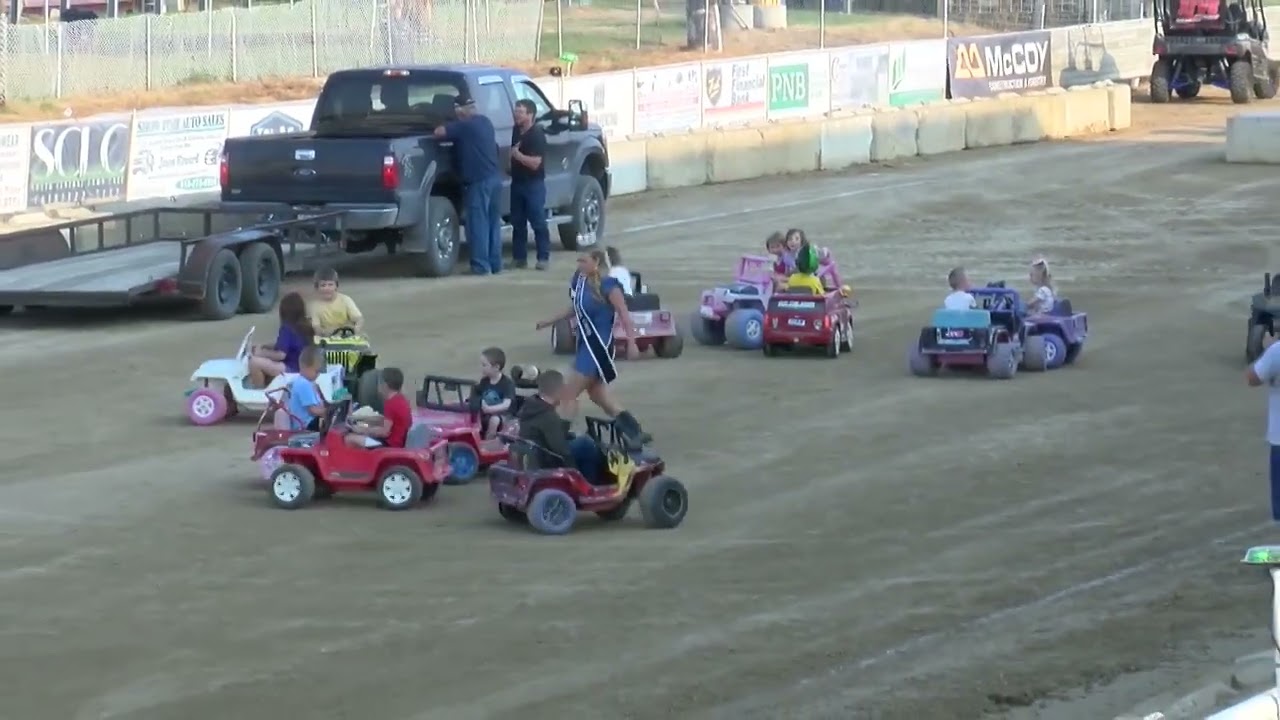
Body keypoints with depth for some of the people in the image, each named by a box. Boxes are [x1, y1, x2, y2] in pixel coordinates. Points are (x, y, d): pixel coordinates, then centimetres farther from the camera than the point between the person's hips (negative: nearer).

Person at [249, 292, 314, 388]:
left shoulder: (287, 328, -17)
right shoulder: (305, 326, 9)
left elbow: (280, 354, -21)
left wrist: (261, 353, -6)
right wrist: (264, 347, 14)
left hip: (291, 369, -10)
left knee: (254, 362, -18)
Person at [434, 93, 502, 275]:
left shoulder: (464, 126, -12)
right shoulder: (486, 123, 15)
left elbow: (439, 132, -18)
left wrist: (446, 128, 5)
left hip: (478, 181, -8)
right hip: (494, 178, 8)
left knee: (478, 225, -4)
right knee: (493, 223, 13)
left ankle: (481, 266, -5)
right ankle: (495, 264, 16)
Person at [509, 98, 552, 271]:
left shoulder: (537, 135, -15)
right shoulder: (516, 130, 8)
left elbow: (535, 163, -20)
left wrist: (518, 155, -17)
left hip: (534, 184, -7)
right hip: (517, 182, 7)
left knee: (538, 222, -6)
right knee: (517, 222, 7)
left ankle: (544, 257, -3)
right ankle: (519, 257, 12)